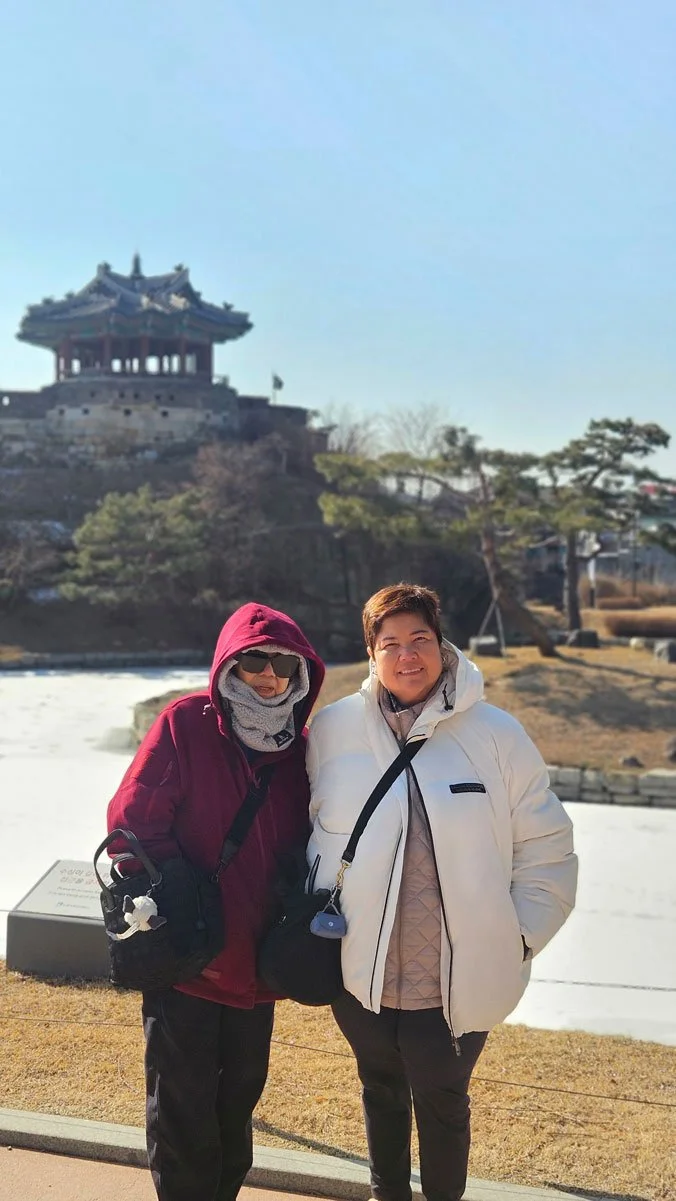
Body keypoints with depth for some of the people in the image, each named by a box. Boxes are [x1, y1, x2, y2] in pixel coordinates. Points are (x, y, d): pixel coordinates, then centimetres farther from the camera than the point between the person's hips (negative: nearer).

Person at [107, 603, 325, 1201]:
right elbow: (133, 822, -16)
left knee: (239, 1101, 21)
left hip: (256, 967, 5)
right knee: (183, 1112, 6)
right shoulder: (185, 725, -14)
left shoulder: (300, 748, 1)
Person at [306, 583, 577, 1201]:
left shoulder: (496, 734, -8)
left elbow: (545, 850, -3)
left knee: (443, 1104, 17)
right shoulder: (332, 729, -6)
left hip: (458, 984, -2)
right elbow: (303, 831, 5)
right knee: (382, 1093, 24)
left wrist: (516, 941, -6)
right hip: (359, 973, 2)